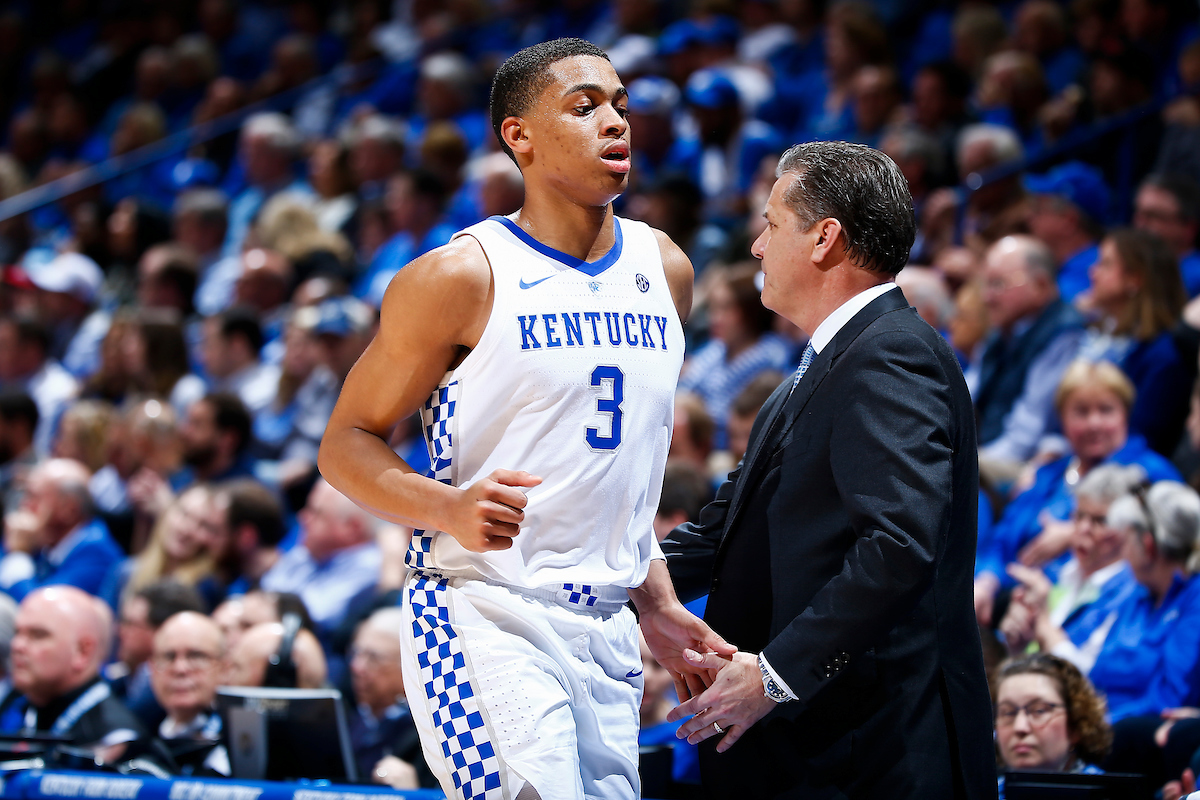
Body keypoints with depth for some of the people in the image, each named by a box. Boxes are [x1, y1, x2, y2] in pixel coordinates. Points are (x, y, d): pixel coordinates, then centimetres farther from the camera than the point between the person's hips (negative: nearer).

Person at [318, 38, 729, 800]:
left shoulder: (665, 271, 12)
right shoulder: (461, 276, -7)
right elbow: (346, 444, -4)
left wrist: (656, 604, 19)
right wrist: (448, 507, -22)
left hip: (605, 628, 7)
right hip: (484, 616, -7)